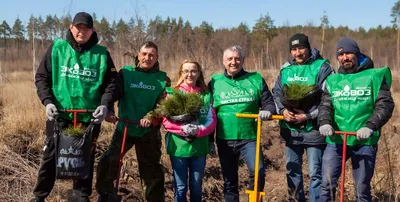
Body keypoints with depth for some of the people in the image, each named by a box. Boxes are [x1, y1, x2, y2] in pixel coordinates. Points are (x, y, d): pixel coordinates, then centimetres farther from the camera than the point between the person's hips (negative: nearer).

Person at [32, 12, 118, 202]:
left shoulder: (101, 54, 2)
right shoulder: (57, 48, 1)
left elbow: (112, 82, 4)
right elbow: (41, 77, 4)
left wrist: (105, 104, -12)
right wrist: (47, 101, -10)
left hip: (90, 117, 1)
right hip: (59, 115, 0)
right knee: (51, 157, 6)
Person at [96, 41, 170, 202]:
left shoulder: (162, 79, 2)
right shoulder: (125, 73, 1)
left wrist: (151, 117, -24)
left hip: (149, 131, 0)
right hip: (125, 128, 0)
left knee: (152, 170, 11)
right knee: (107, 163, -7)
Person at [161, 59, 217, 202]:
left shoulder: (206, 95, 4)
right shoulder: (173, 94, 0)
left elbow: (212, 120, -1)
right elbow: (166, 121, -5)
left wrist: (199, 130, -19)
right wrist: (183, 129, -22)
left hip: (199, 147, 2)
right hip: (178, 147, -1)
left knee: (196, 186, 12)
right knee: (180, 187, 5)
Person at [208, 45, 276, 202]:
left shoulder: (256, 80, 3)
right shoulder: (215, 82, 6)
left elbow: (269, 103, 7)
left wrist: (267, 111, -17)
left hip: (249, 138, -1)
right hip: (224, 140, 2)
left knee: (258, 172, -20)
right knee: (229, 181, 11)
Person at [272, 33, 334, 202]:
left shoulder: (322, 67, -9)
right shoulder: (285, 69, 8)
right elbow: (276, 93, 13)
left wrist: (309, 115, -18)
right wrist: (282, 110, -6)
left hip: (313, 130, -5)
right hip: (290, 130, 6)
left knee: (315, 173, -1)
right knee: (292, 171, 17)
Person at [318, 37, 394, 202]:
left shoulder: (374, 76, 1)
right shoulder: (332, 80, 10)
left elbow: (385, 105, -6)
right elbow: (325, 105, 5)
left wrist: (370, 126, -22)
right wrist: (324, 122, -18)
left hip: (364, 142, -2)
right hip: (336, 140, 2)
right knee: (327, 185, -1)